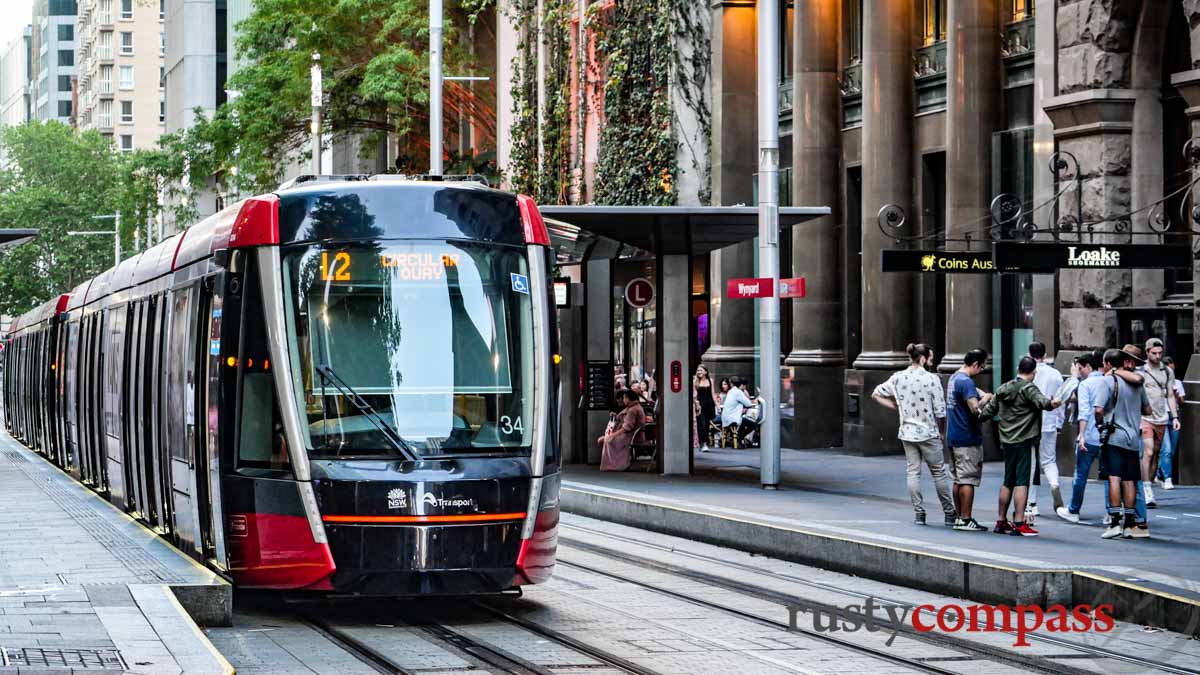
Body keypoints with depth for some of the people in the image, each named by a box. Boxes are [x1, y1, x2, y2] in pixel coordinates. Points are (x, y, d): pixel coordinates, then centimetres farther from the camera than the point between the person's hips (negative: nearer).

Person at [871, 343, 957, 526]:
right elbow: (940, 411, -11)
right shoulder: (931, 379, -13)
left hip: (907, 432, 4)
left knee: (913, 472, 9)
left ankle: (918, 513, 6)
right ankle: (949, 513, 12)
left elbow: (876, 394, 9)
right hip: (929, 433, -4)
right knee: (939, 472, 7)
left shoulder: (898, 378, 0)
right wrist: (940, 431, 5)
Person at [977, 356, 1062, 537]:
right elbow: (1041, 401, -26)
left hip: (1007, 441, 7)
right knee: (1022, 482, -9)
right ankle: (1019, 524, -14)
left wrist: (980, 415, 39)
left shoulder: (1003, 389, 13)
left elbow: (989, 410, 23)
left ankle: (1001, 522, 21)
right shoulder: (1028, 389, -8)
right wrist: (1051, 403, -38)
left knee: (1008, 482, 16)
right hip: (1025, 441, -7)